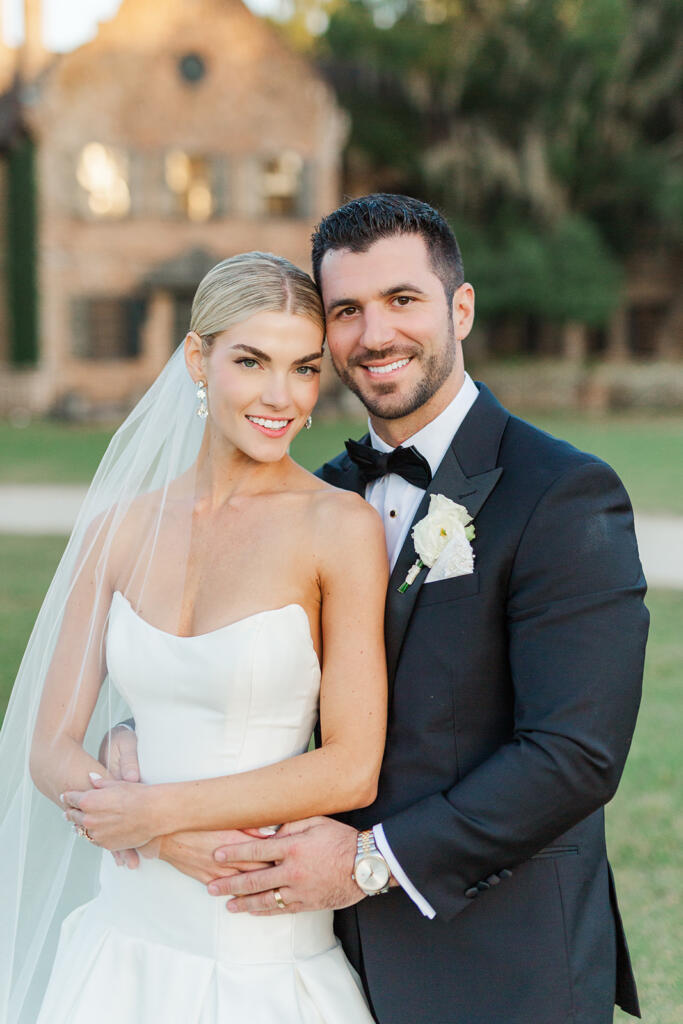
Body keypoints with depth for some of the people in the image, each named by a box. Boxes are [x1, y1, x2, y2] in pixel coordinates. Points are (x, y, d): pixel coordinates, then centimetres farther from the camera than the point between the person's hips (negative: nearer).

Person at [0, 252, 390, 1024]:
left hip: (263, 955, -4)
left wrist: (157, 810, -13)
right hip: (127, 935, 4)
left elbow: (352, 768, -13)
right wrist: (206, 842, -16)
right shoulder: (119, 530, 2)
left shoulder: (341, 526, -10)